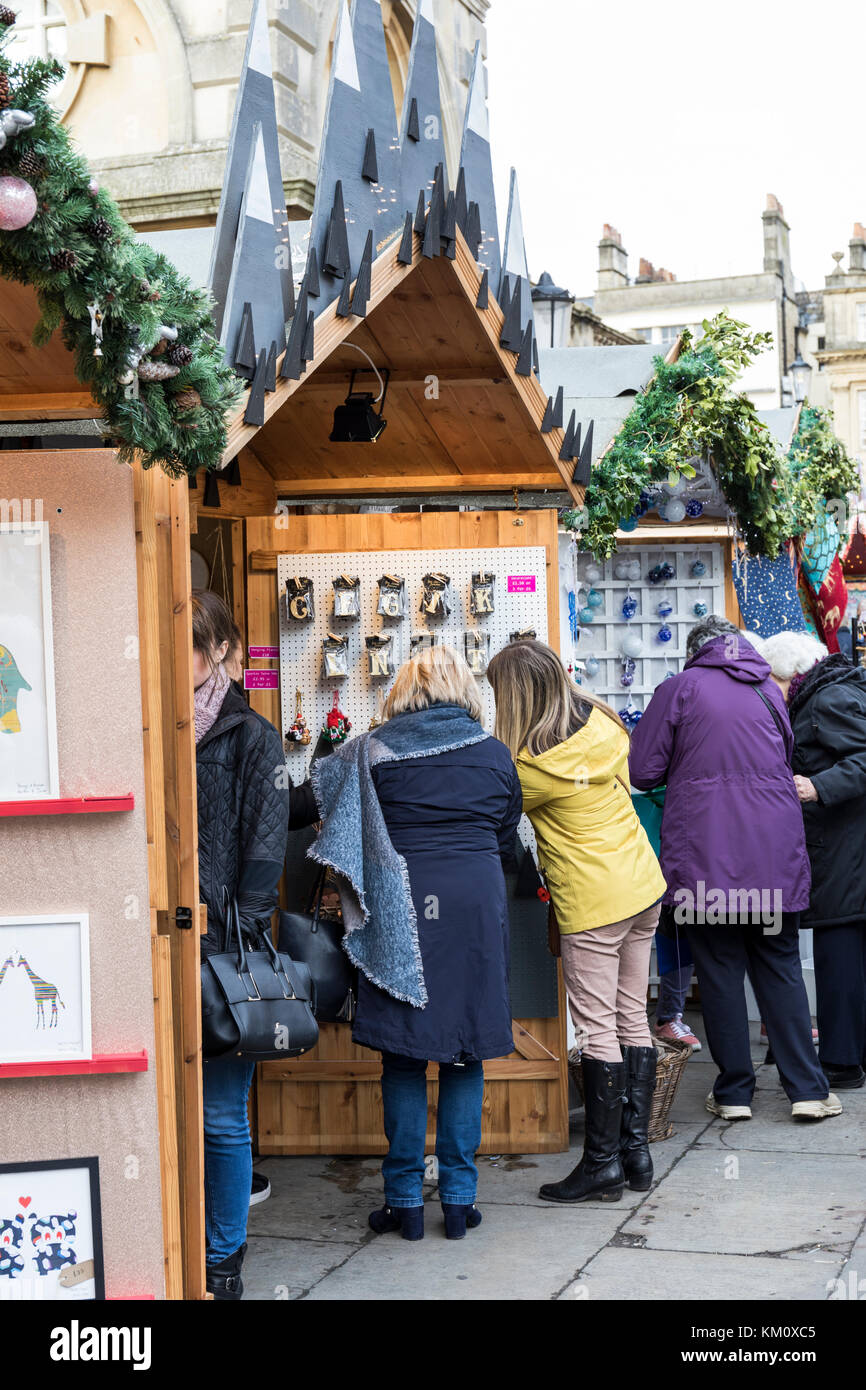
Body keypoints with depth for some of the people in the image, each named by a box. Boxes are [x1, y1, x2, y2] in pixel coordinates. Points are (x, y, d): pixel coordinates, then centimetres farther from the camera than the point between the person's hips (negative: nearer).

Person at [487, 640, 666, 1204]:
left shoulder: (535, 766, -20)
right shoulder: (603, 724, 2)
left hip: (593, 904, -8)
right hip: (644, 887, 8)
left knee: (597, 1031, -1)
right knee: (633, 1020, 13)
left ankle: (602, 1162, 5)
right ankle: (636, 1149, 19)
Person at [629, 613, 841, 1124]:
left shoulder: (680, 688, -2)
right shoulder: (769, 690, 10)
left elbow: (643, 771, -2)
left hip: (704, 854, -3)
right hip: (775, 853, 3)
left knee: (720, 970, 6)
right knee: (780, 967, 10)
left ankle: (734, 1091, 11)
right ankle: (808, 1090, 8)